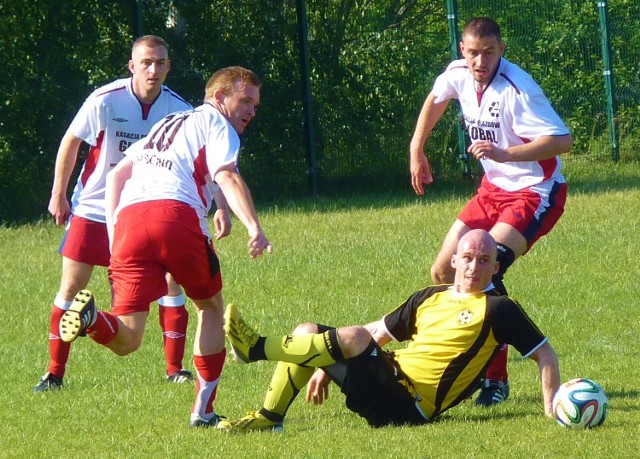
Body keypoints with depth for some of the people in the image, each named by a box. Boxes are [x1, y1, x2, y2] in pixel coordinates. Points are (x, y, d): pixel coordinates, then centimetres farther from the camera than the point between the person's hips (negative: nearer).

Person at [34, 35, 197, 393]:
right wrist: (59, 194, 1)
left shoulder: (179, 109, -9)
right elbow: (71, 142, -2)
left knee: (171, 281, -8)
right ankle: (55, 373, 6)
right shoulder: (105, 101, -16)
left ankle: (175, 369, 4)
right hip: (94, 209, -2)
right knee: (71, 287, -3)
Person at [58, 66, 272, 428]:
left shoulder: (167, 125, 35)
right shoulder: (217, 125, 14)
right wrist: (253, 226, -17)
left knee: (126, 340, 0)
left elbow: (116, 174, 31)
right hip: (177, 213, -5)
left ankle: (91, 318, -35)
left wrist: (113, 230, 25)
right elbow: (227, 177, -5)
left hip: (128, 221, 5)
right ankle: (204, 410, 17)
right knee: (211, 306, 21)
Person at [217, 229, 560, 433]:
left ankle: (257, 348, -21)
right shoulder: (430, 298, 18)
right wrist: (326, 366, 20)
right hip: (388, 375, 8)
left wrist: (552, 409, -14)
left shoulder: (497, 309, -2)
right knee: (307, 332, 4)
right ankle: (269, 417, -1)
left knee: (354, 338, -28)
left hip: (407, 406, -8)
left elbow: (545, 354, -3)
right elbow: (379, 332, 25)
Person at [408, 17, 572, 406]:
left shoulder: (517, 89, -25)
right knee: (444, 272, 5)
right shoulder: (458, 74, -3)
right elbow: (436, 100, 23)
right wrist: (417, 149, 22)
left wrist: (504, 154, -39)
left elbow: (562, 140, -32)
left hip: (535, 193, -8)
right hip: (494, 189, 8)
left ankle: (496, 378, -14)